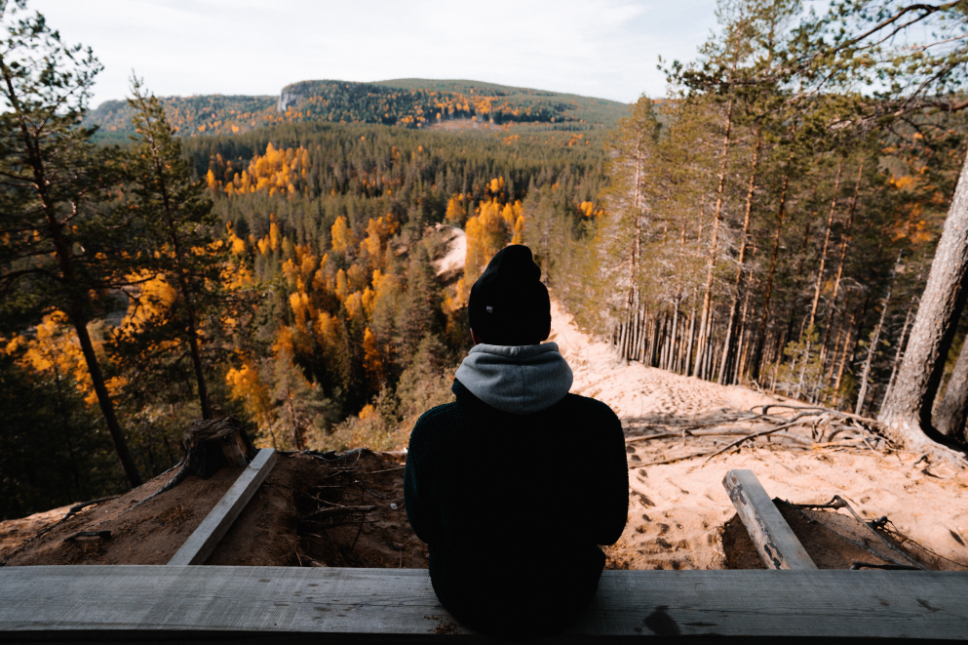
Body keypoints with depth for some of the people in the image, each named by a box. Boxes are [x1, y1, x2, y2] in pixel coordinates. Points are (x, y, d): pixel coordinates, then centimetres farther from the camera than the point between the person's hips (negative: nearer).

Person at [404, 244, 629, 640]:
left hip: (467, 602, 0)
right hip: (562, 603, 1)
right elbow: (608, 528, -10)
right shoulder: (599, 424, -28)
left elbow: (424, 526, -10)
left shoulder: (432, 430, -30)